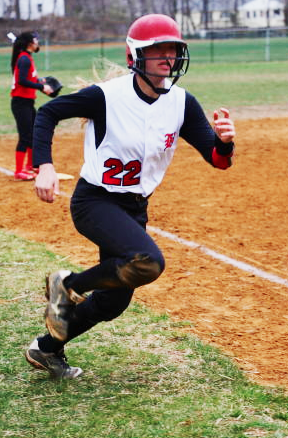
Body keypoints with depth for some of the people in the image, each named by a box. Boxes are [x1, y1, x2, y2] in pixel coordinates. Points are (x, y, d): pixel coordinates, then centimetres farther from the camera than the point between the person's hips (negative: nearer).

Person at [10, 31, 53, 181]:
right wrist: (42, 87, -21)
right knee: (25, 137, -9)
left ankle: (30, 166, 34)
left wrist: (40, 82, 5)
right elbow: (22, 81, -25)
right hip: (21, 103, -10)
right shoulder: (24, 59, -15)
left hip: (27, 103, 10)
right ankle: (19, 172, -7)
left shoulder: (26, 57, 14)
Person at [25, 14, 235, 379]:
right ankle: (69, 286, -4)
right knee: (148, 262, -30)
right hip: (94, 201, -6)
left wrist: (224, 140, -31)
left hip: (135, 209, 6)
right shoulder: (106, 96, -17)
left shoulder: (182, 104, -5)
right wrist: (44, 166, -20)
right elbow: (48, 113, -7)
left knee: (114, 301, 11)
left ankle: (47, 349, 33)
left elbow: (218, 160, -7)